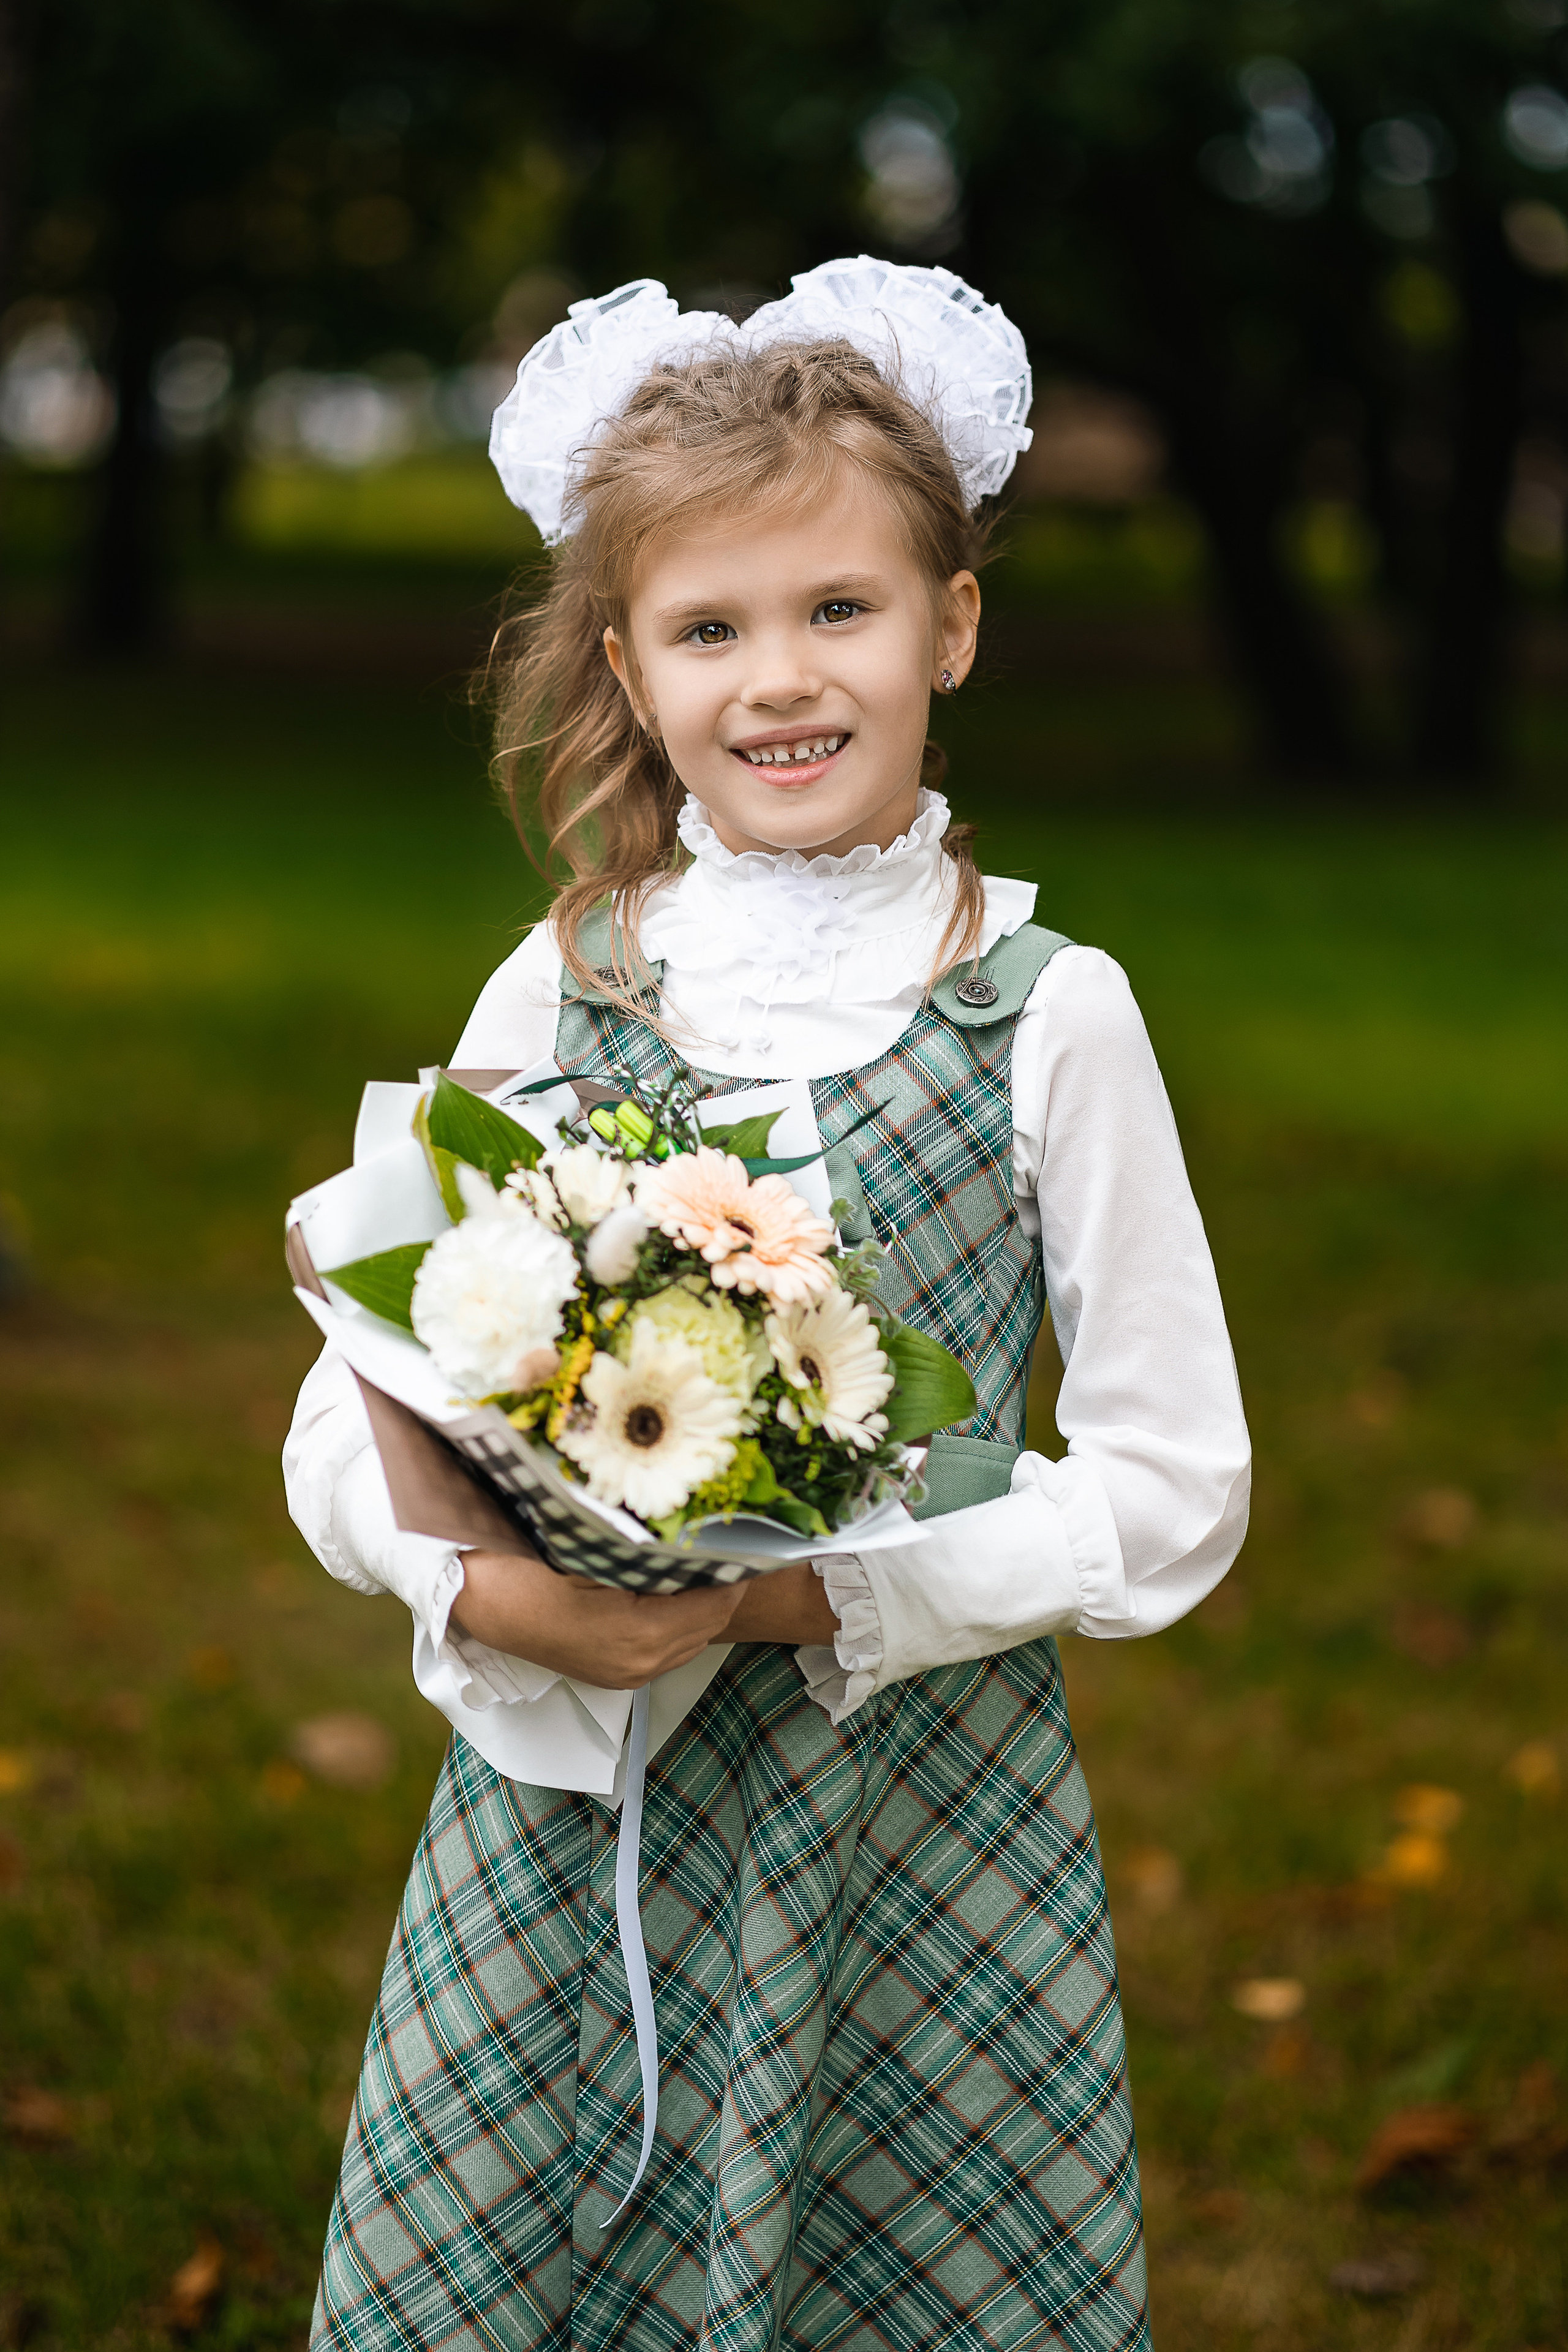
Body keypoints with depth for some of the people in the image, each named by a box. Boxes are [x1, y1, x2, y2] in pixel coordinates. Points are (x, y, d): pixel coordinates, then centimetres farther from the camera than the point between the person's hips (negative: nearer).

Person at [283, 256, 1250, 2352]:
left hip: (924, 1847, -2)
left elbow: (1174, 1494, -4)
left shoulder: (1049, 1014, -4)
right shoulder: (559, 994, 1)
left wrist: (818, 1590, -15)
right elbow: (346, 1440, 3)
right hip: (569, 1815, 2)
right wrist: (495, 1592, -17)